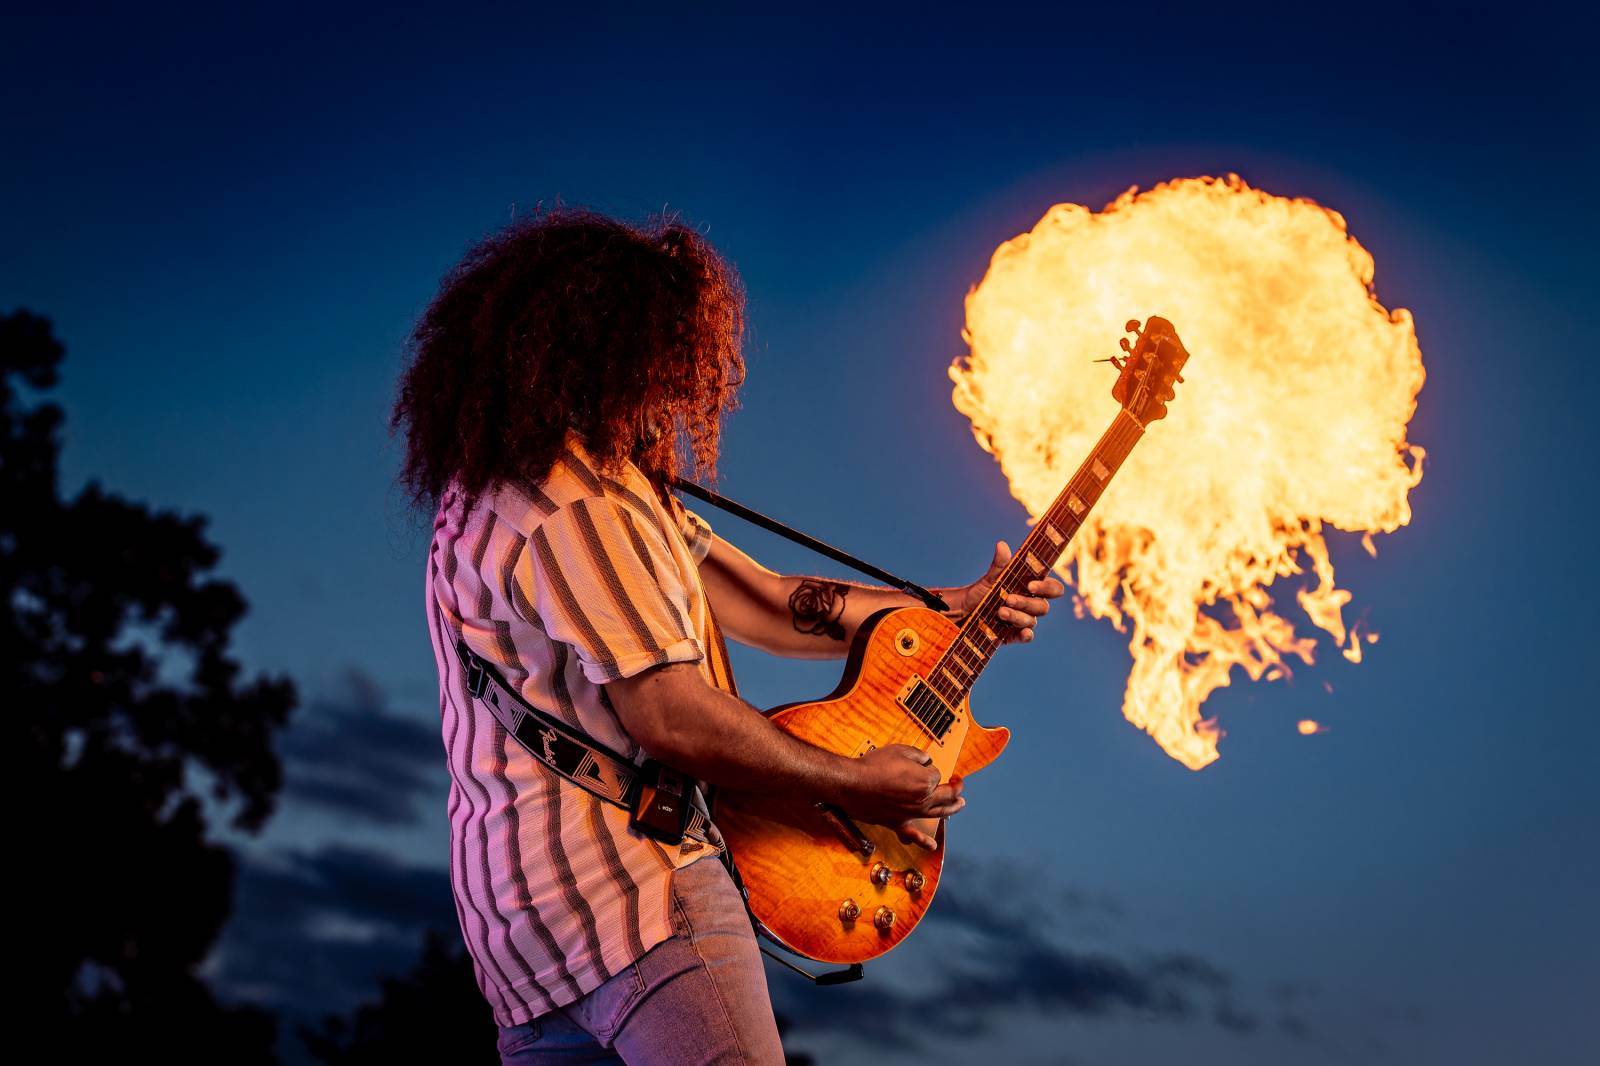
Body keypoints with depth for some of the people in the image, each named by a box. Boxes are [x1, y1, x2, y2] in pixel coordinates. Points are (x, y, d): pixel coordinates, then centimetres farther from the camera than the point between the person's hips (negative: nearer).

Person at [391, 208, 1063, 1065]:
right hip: (620, 875, -11)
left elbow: (761, 604, 16)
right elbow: (671, 717, -20)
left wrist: (958, 608, 13)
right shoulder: (578, 504, -15)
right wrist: (853, 786, -6)